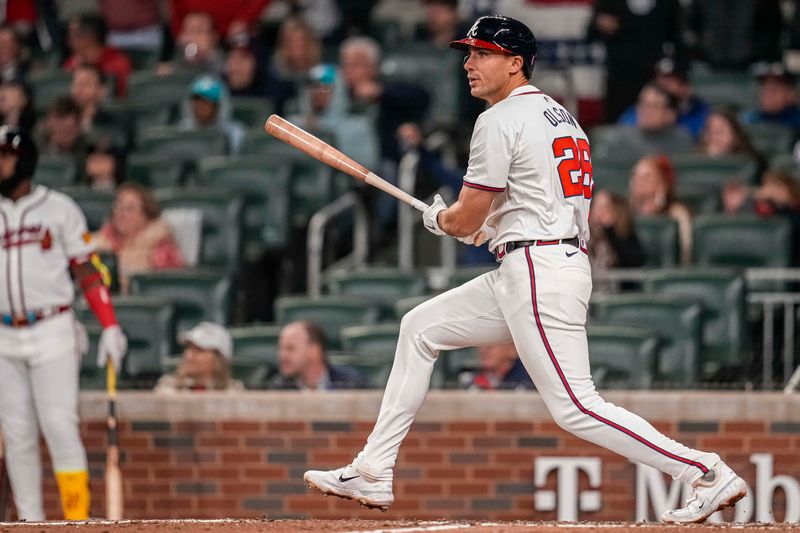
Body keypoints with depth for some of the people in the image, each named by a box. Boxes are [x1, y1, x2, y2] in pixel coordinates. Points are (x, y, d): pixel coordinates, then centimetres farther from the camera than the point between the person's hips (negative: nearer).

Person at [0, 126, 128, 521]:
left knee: (59, 426, -12)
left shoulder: (58, 208, 2)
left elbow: (87, 270, 1)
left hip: (52, 333, -4)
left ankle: (78, 521, -9)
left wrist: (110, 326, -6)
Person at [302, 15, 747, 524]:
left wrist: (437, 219, 14)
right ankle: (372, 474, 15)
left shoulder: (500, 120, -10)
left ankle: (708, 473, -14)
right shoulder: (562, 116, 19)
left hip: (538, 274, -11)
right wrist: (489, 224, 23)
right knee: (421, 327, 15)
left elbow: (466, 220, -8)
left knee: (575, 406, -13)